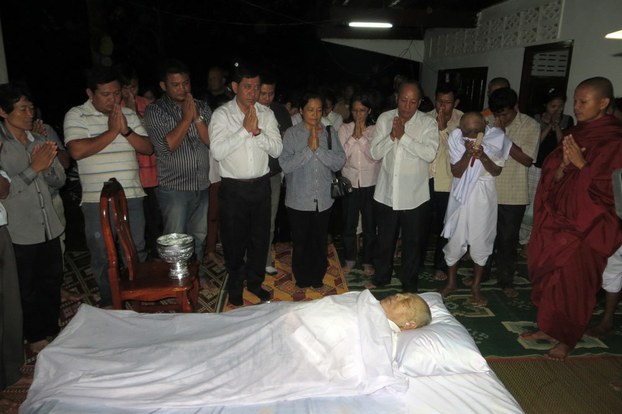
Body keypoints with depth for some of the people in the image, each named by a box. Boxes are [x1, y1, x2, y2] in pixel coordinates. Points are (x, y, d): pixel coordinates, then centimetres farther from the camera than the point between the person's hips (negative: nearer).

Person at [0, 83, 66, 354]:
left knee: (52, 281, 16)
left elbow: (59, 181, 9)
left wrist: (49, 165, -10)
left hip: (49, 227, 5)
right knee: (27, 288, 10)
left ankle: (52, 329, 33)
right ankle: (34, 337, 26)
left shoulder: (39, 141, 8)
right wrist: (33, 169, -22)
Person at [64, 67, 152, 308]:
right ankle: (108, 301, 29)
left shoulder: (129, 114, 8)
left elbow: (148, 148, 4)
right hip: (97, 200, -3)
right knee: (102, 256, 9)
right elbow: (77, 151, -18)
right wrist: (112, 131, -13)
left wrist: (126, 130, -12)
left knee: (136, 250, 13)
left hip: (132, 196, 3)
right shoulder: (76, 115, -4)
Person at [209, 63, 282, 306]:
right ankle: (235, 286, 30)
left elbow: (277, 149, -3)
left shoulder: (266, 114, 3)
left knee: (260, 237, 14)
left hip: (261, 185, 3)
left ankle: (255, 281, 34)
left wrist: (257, 131, -17)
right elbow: (217, 151, -18)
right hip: (233, 188, -3)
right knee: (234, 240, 9)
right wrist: (245, 129, -19)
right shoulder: (222, 114, -7)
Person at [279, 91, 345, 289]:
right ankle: (302, 281, 32)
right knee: (301, 244, 12)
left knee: (320, 243, 15)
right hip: (299, 200, -2)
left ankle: (317, 280, 34)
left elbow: (339, 162, -7)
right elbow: (285, 165, -15)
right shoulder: (291, 134, -5)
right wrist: (308, 149, -19)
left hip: (323, 200, 2)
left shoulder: (330, 133, 3)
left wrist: (319, 148, -17)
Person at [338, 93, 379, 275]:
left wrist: (362, 135, -16)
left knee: (370, 225, 8)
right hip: (350, 181, 1)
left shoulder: (375, 129, -2)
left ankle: (368, 261, 24)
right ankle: (349, 259, 27)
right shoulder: (344, 129, 1)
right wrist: (354, 135, -14)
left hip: (370, 183, -1)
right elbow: (341, 155, -7)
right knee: (349, 224, 9)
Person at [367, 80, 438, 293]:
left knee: (413, 242, 11)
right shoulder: (384, 119, 0)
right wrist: (392, 135, -19)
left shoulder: (428, 123, -7)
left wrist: (403, 136, -22)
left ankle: (409, 283, 31)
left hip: (415, 195, -2)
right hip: (386, 193, 2)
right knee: (384, 239, 18)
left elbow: (430, 153, -21)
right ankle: (381, 276, 39)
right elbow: (375, 153, -5)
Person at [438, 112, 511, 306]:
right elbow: (456, 172, -12)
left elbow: (496, 171, -5)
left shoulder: (496, 138, -11)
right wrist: (468, 153, -28)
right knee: (455, 240, 6)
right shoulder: (456, 138, -11)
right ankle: (451, 283, 27)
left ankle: (476, 286, 25)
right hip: (462, 194, 0)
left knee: (481, 241, 6)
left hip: (483, 195, 0)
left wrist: (482, 156, -24)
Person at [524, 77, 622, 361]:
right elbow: (553, 177, 7)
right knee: (547, 272, 11)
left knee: (573, 281, 3)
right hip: (558, 216, 6)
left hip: (586, 223, -6)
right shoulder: (573, 134, 9)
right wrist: (564, 163, -12)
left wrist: (581, 163, -19)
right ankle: (547, 327, 29)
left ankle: (567, 339, 21)